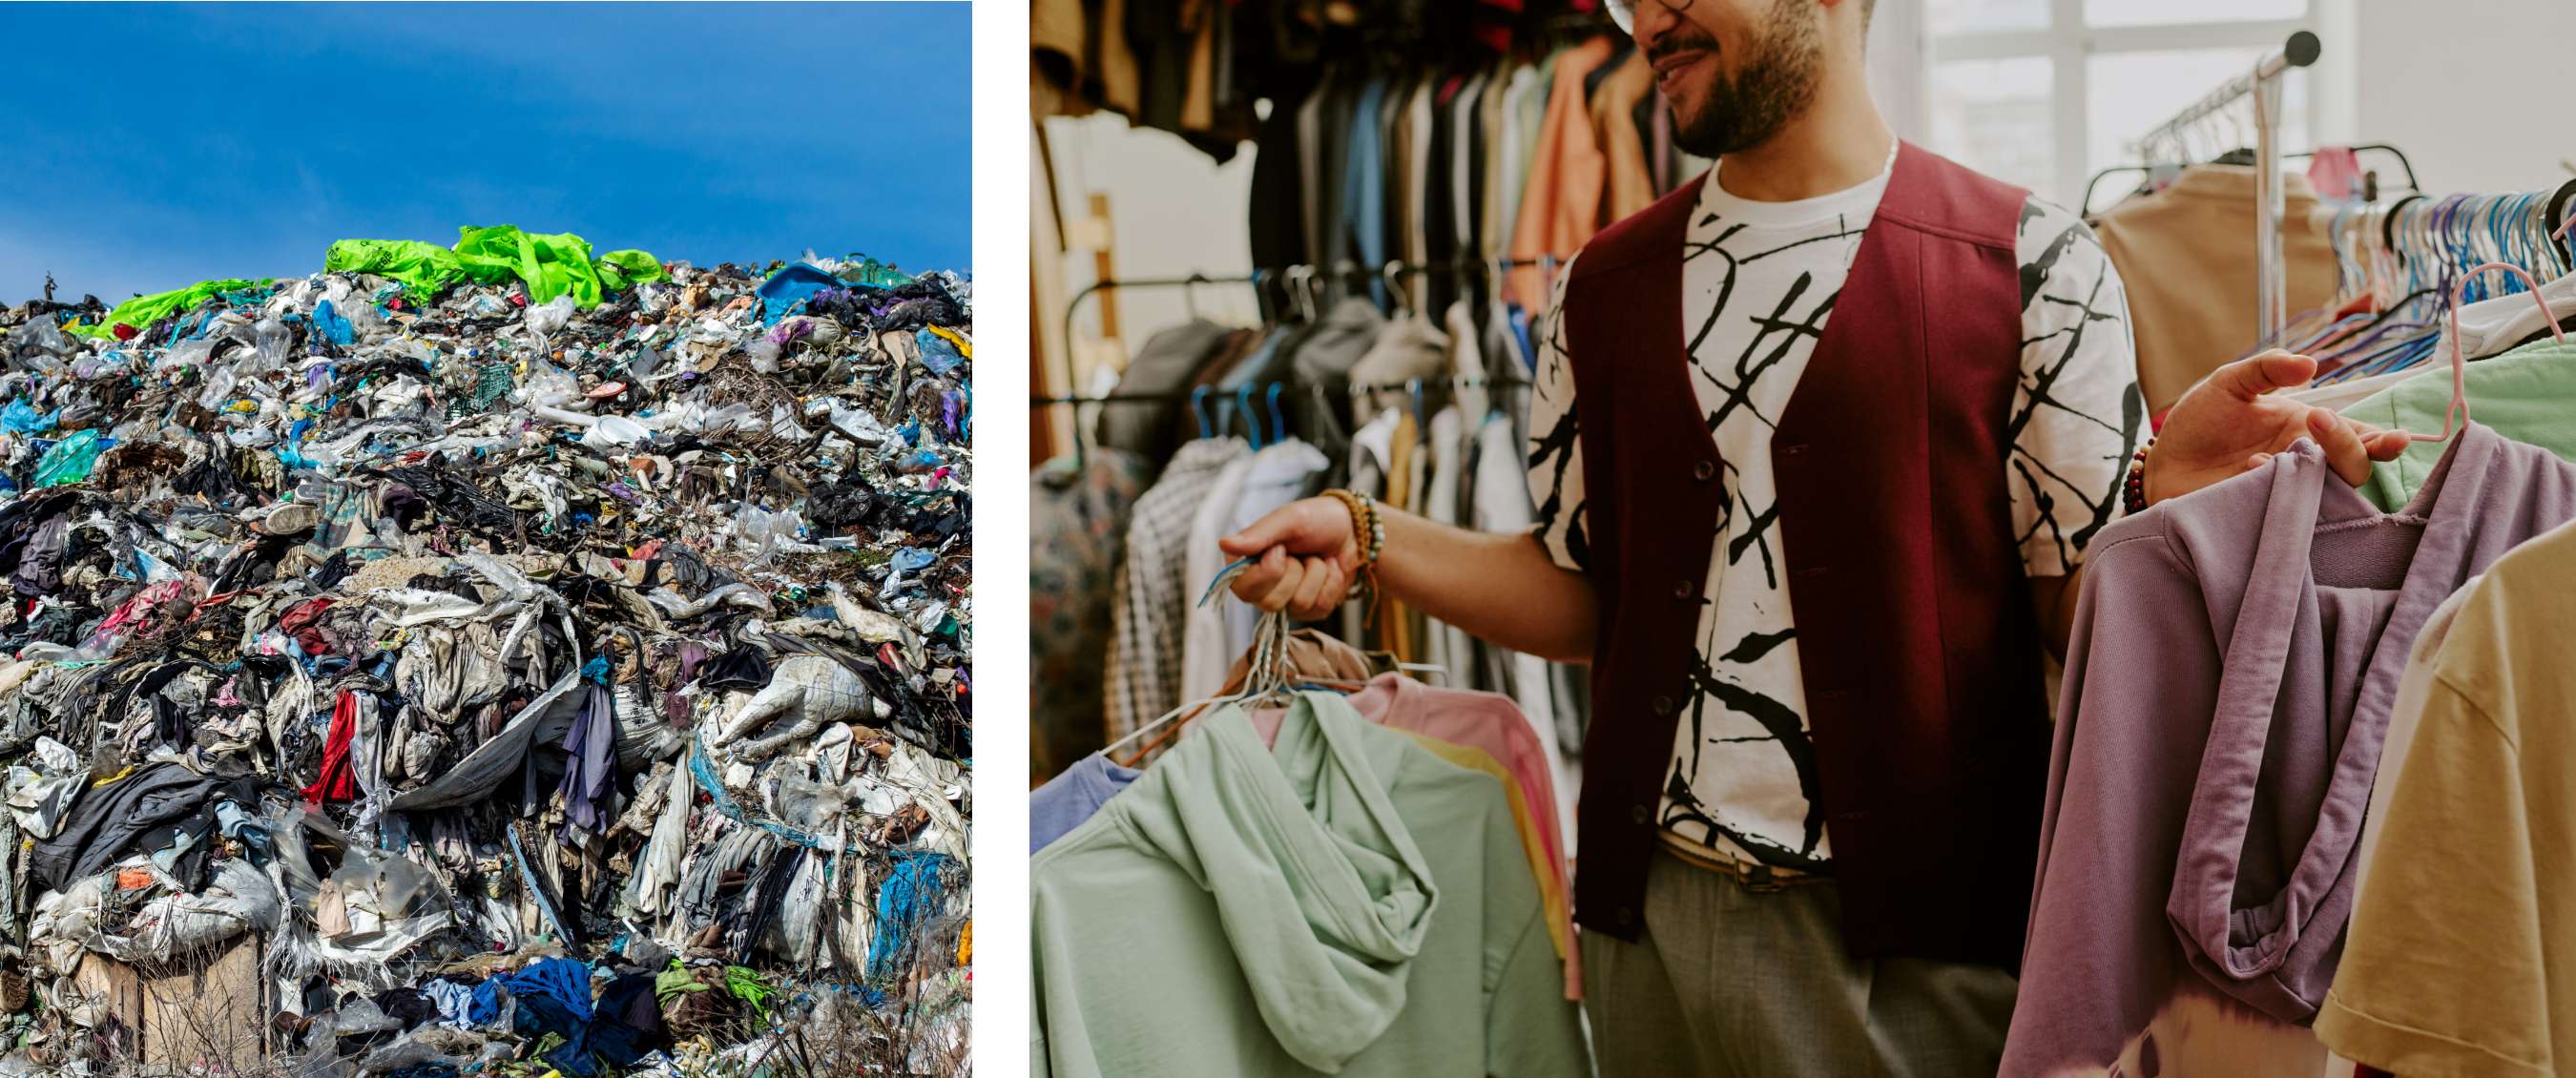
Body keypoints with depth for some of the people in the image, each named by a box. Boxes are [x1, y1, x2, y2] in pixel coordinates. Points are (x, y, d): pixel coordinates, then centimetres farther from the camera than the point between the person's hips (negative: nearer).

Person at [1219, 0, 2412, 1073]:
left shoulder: (2030, 265, -4)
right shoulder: (1604, 286, 8)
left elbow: (2081, 604, -3)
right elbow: (1580, 594, 10)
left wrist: (2167, 480, -23)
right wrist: (1367, 540, -3)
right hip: (1650, 914, 4)